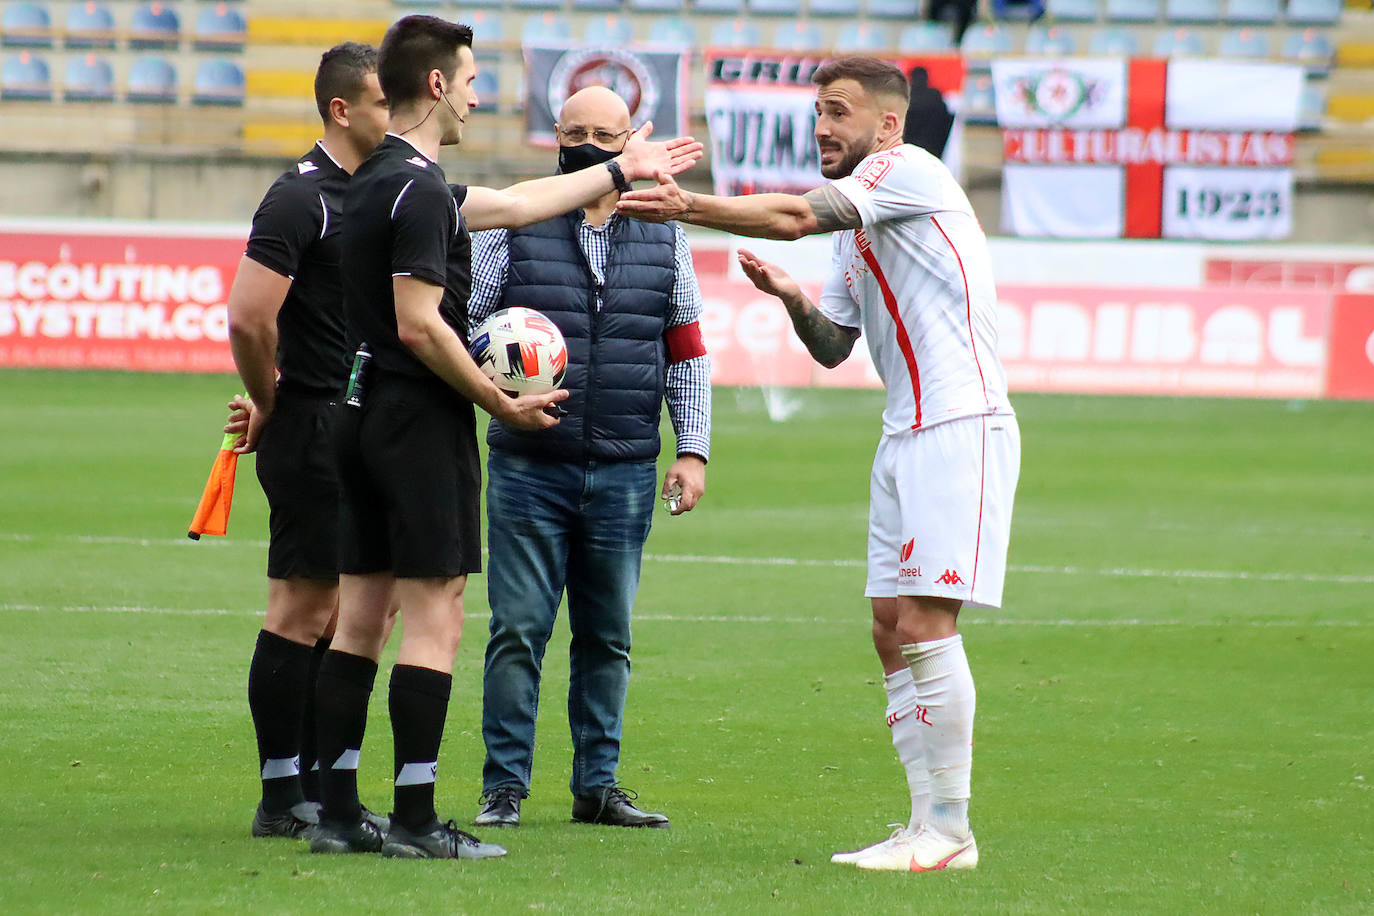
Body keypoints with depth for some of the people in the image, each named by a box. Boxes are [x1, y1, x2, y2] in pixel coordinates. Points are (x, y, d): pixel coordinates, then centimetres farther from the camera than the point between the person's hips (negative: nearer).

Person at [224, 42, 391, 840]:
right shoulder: (303, 199, -14)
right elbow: (249, 319, -20)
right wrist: (268, 407, -7)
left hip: (363, 429, 9)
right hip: (312, 426, -9)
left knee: (349, 613, 10)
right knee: (303, 610, -6)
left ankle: (315, 789, 16)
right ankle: (282, 800, -2)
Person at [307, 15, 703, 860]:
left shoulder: (384, 180, 16)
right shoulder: (419, 188, -15)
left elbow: (515, 203, 27)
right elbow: (420, 325, -20)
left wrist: (623, 170, 35)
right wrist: (502, 404, -11)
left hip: (367, 415, 10)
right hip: (422, 417, -10)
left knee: (361, 615, 9)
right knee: (435, 619, -6)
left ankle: (339, 812, 9)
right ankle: (415, 821, -7)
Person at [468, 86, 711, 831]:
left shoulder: (663, 239, 10)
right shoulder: (511, 229, 2)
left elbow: (687, 352, 14)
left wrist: (693, 450, 7)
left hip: (624, 475, 2)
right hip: (529, 468, -2)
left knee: (608, 636, 7)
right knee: (518, 630, -4)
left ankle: (597, 785, 15)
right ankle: (504, 786, 2)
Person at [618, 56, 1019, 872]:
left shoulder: (908, 169, -7)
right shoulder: (855, 225, 21)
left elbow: (797, 215, -21)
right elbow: (834, 345, 22)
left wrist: (689, 206, -23)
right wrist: (795, 300, 2)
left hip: (961, 425, -10)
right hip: (907, 435, 10)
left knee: (925, 622, -13)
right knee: (893, 632, 6)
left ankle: (951, 829, -10)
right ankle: (930, 824, 9)